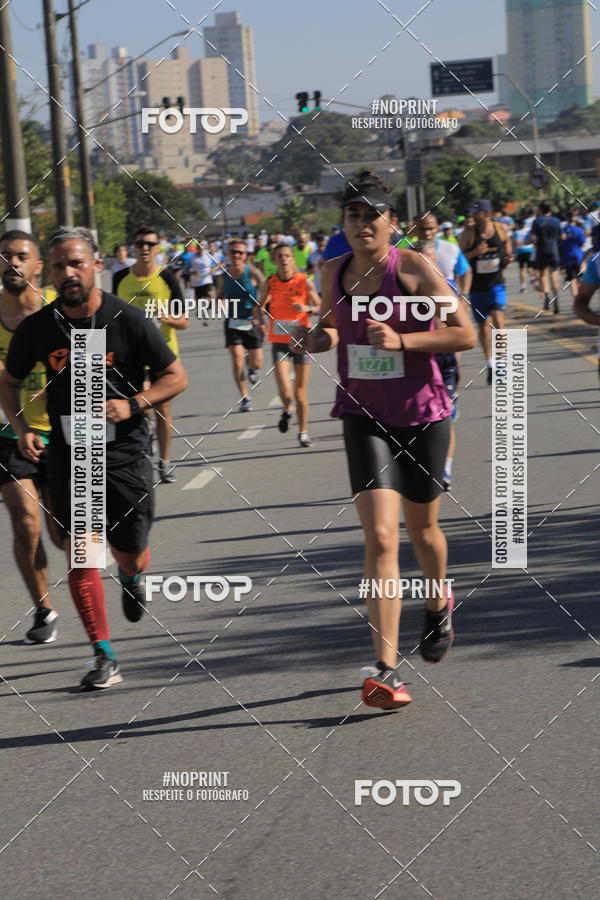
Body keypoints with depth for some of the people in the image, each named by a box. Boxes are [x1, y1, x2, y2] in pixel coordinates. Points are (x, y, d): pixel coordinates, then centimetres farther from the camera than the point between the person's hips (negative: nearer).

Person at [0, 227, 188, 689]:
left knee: (130, 555, 6)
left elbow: (176, 377, -1)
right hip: (68, 456, 1)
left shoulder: (129, 320, -8)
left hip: (125, 453, -1)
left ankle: (131, 577, 46)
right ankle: (104, 657, 0)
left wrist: (133, 405, -16)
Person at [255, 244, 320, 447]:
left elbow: (320, 307, 1)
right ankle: (287, 410, 20)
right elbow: (259, 307, 10)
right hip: (279, 341, 1)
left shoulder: (304, 281, -4)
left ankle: (303, 432, 17)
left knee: (300, 391, 4)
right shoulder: (270, 283, 0)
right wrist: (260, 321, -11)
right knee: (284, 390, -14)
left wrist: (307, 308, -20)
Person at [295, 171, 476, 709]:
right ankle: (385, 669, -17)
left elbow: (466, 334, -14)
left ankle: (438, 604, 51)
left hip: (422, 416, -2)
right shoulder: (334, 272, 3)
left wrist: (402, 340, -25)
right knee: (380, 538, -13)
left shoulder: (414, 269, -11)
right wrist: (320, 338, 0)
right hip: (364, 418, 2)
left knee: (422, 529, 16)